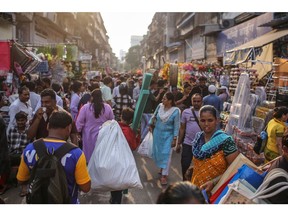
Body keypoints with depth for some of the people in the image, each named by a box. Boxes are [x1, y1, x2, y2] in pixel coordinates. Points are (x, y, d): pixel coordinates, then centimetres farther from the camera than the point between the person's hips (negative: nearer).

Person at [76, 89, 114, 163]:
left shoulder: (85, 107, -12)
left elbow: (79, 122, -7)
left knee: (90, 153, 14)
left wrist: (79, 131, 9)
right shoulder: (107, 107, -7)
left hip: (89, 135, -1)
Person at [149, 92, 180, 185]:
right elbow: (154, 116, 12)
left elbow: (176, 126, -13)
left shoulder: (176, 111, -17)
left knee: (166, 154, -3)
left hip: (168, 135, -4)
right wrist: (150, 124, 16)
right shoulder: (160, 106, -7)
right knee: (157, 152, 14)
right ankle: (162, 167, 39)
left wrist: (175, 139, -13)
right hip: (157, 133, 5)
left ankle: (164, 175, 4)